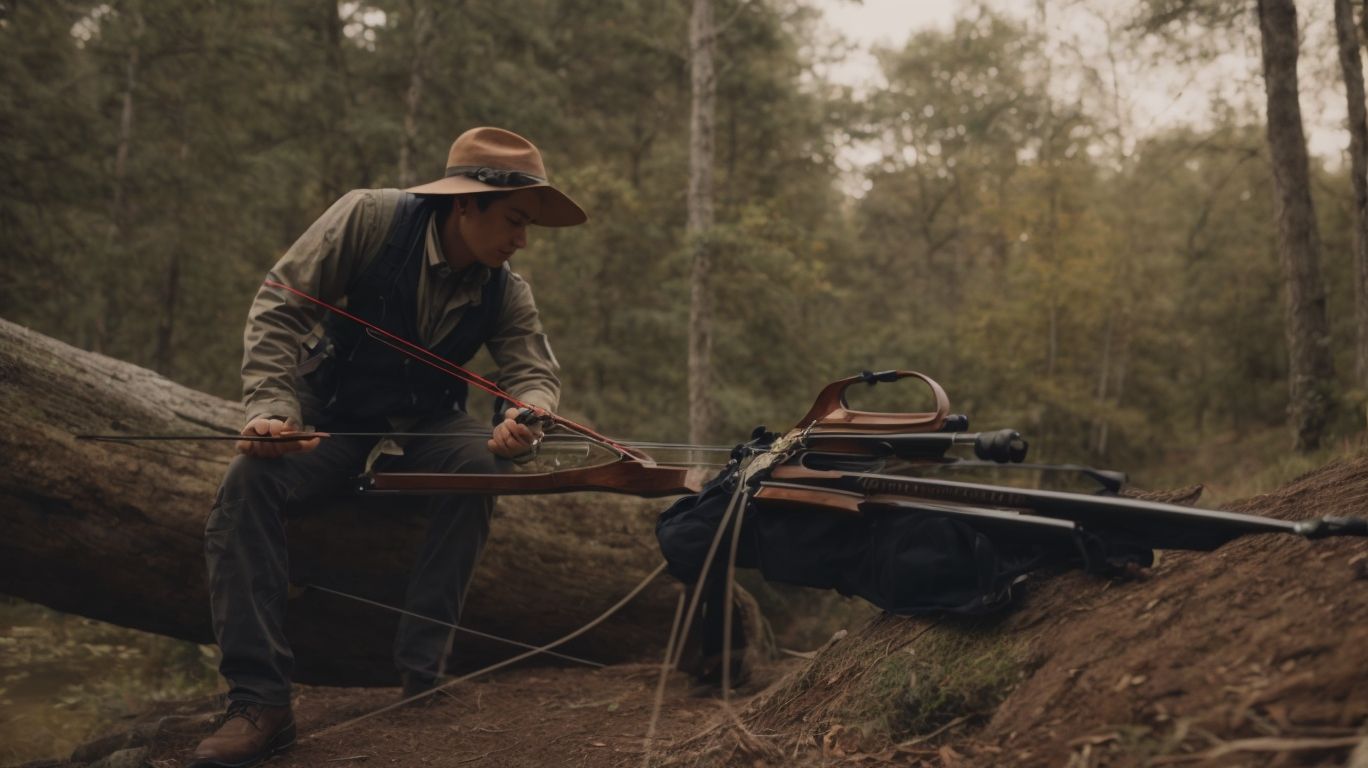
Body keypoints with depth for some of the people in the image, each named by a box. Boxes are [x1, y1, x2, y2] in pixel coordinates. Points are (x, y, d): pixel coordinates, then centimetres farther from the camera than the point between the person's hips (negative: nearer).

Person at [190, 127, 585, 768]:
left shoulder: (504, 292, -6)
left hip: (425, 425, 2)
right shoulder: (368, 219, -18)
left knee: (478, 467, -31)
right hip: (330, 414, -2)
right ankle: (259, 702, -27)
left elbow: (534, 371, -9)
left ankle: (421, 673, -22)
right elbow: (280, 308, -17)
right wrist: (272, 409, -29)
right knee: (250, 482, -30)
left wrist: (526, 417, -36)